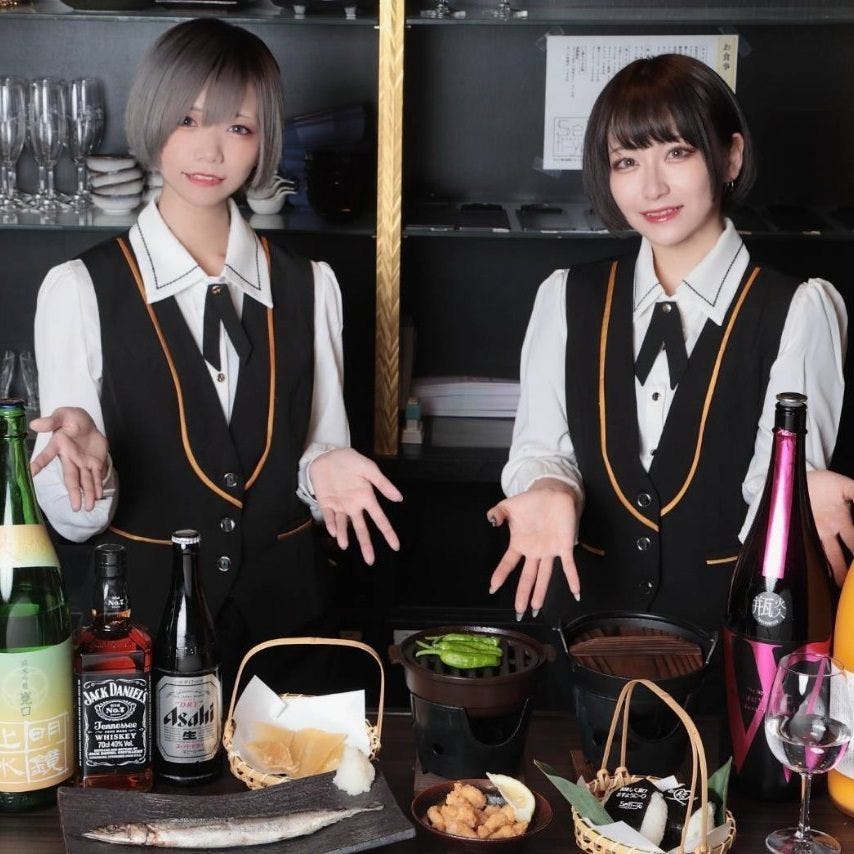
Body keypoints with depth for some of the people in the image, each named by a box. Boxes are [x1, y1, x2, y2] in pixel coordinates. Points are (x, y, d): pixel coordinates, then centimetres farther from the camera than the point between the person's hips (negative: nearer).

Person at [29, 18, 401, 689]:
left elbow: (322, 445, 8)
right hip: (141, 613, -2)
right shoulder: (80, 290, -6)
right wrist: (84, 462, -28)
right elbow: (71, 517, -7)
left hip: (285, 609, 3)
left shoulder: (309, 287, 3)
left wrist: (325, 471, -14)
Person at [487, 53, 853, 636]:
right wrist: (548, 490, -12)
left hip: (727, 614, -2)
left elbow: (782, 469, -5)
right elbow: (538, 444, 9)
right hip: (582, 603, 2)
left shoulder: (798, 312, -2)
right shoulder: (567, 299, 8)